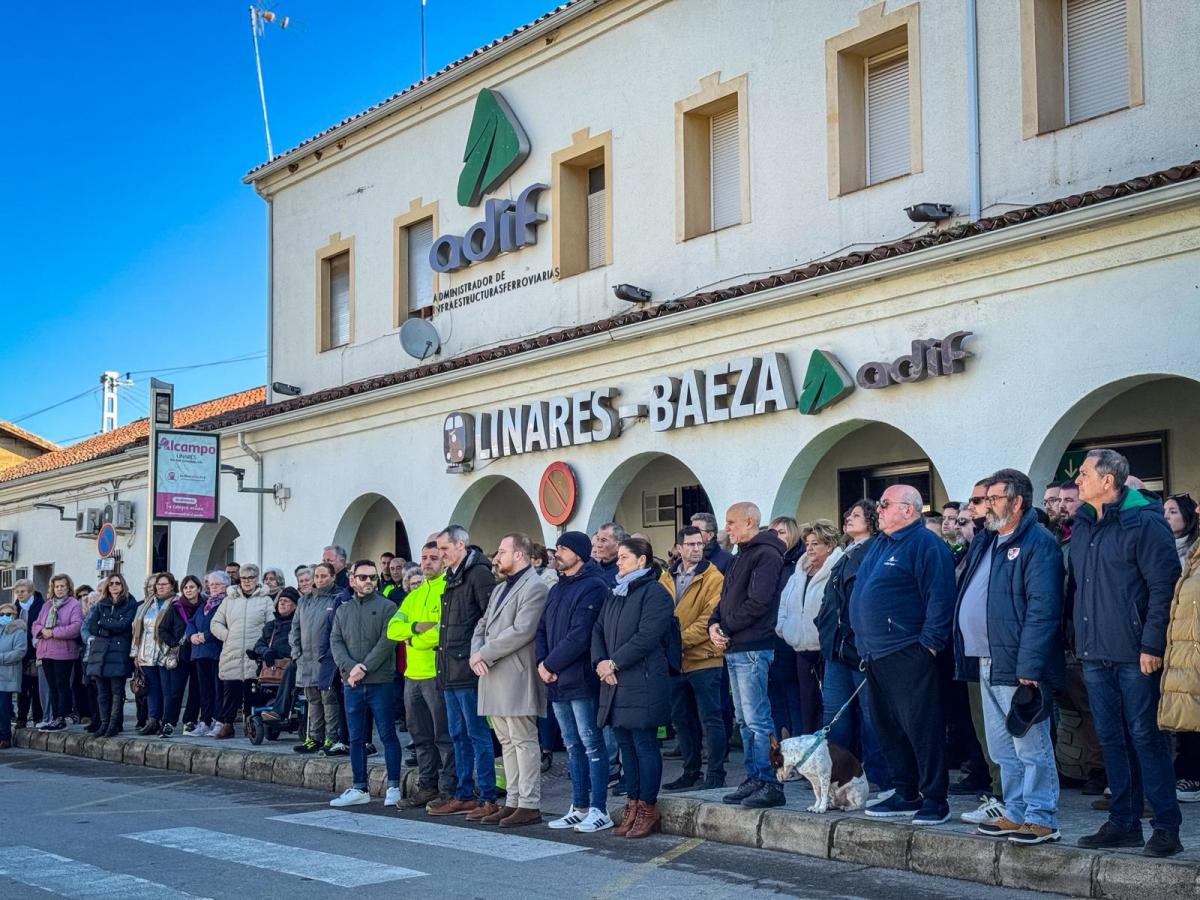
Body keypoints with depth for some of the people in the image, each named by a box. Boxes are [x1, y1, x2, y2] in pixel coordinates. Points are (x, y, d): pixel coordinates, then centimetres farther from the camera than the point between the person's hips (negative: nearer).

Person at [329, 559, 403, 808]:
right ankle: (359, 789, 15)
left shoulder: (387, 607, 1)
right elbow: (335, 641, 6)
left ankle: (393, 787, 3)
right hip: (352, 684, 4)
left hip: (380, 682, -4)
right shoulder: (343, 610, 14)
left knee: (387, 734, -2)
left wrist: (364, 667, -16)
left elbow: (387, 641, -9)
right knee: (356, 738, 8)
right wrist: (350, 667, -10)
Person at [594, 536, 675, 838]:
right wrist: (600, 661, -4)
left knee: (644, 745, -3)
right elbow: (598, 630, 14)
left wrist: (614, 662, -14)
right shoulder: (614, 594, 19)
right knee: (626, 745, 11)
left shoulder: (654, 593, -7)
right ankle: (632, 807, 18)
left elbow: (647, 636, -16)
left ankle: (647, 810, 4)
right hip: (614, 683, 8)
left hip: (643, 683, -8)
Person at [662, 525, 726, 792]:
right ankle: (690, 772, 23)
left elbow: (711, 616, -14)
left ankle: (716, 774, 3)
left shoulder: (713, 577, -6)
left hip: (704, 658, -6)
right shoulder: (668, 578, 12)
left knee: (710, 718, -3)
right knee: (681, 719, 13)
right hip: (675, 661, 6)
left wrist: (682, 639, -19)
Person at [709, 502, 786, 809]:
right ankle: (754, 779, 18)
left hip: (752, 649, -10)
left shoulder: (766, 554, -11)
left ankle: (770, 784, -7)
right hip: (734, 649, 10)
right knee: (745, 720, 12)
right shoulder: (741, 557, 20)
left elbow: (757, 602, -20)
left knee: (757, 720, -10)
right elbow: (726, 599, 20)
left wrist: (726, 628, -11)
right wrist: (714, 624, 1)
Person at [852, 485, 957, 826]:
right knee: (888, 728, 13)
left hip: (907, 654, -9)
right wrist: (863, 641, 20)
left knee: (922, 728, -5)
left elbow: (940, 597, -16)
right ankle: (905, 794, 22)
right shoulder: (880, 545, 18)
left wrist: (930, 642, -18)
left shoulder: (925, 544, -10)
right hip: (876, 654, 9)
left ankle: (935, 799, 1)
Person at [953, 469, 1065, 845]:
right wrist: (965, 652, 13)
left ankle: (1042, 820, 3)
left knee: (1030, 747, -3)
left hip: (1018, 667, -9)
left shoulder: (1038, 543, -11)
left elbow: (1042, 609, -18)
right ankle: (1016, 814, 24)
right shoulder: (985, 542, 17)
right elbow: (967, 598, 22)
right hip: (987, 665, 9)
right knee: (1003, 751, 15)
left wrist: (1029, 666, -23)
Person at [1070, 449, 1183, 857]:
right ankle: (1124, 823, 19)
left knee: (1145, 738, -3)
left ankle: (1166, 828, 5)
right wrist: (1078, 639, 13)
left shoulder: (1144, 522, -10)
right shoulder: (1082, 526, 12)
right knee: (1112, 740, 11)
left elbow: (1163, 587, -13)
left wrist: (1152, 645, -17)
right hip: (1095, 655, 7)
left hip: (1134, 656, -7)